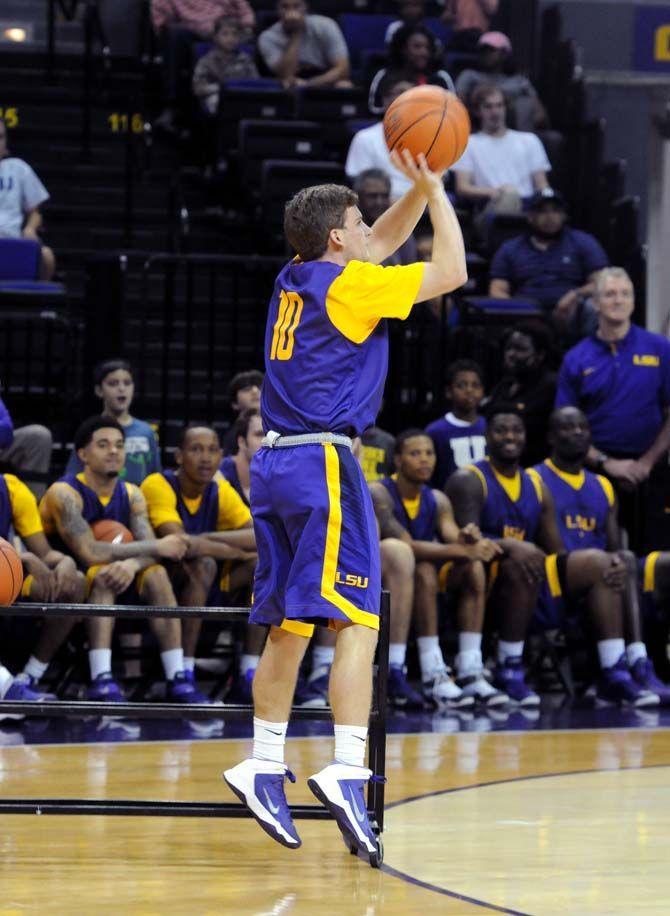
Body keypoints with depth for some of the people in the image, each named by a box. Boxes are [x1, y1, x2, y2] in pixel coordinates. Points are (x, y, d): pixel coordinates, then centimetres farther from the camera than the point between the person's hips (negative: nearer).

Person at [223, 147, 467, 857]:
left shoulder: (297, 278, 15)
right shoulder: (348, 283, -7)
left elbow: (385, 241, 30)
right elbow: (451, 273, -3)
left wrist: (419, 189, 19)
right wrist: (435, 191, 5)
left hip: (275, 462, 9)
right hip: (322, 463, -9)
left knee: (288, 625, 12)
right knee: (356, 620, -12)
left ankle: (263, 767, 14)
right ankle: (346, 772, -23)